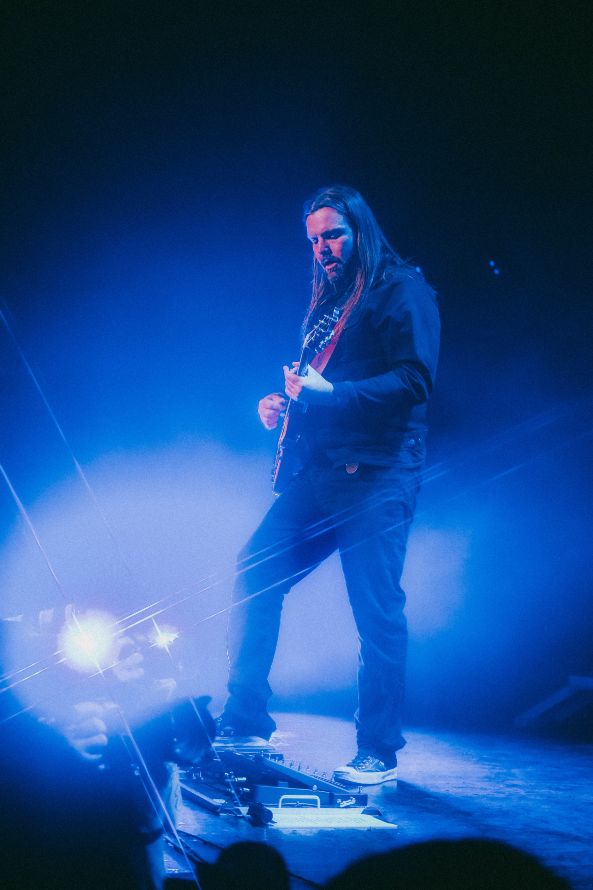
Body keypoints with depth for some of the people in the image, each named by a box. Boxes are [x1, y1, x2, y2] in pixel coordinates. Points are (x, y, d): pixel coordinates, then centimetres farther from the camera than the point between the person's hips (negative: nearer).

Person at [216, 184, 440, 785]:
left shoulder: (403, 290, -2)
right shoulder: (327, 303, 22)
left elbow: (414, 380, -14)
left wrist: (329, 392, -21)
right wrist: (284, 402, 7)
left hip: (377, 477, -8)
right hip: (321, 472, 8)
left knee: (376, 611, -7)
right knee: (254, 572, 1)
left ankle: (379, 753, 4)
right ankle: (245, 718, 11)